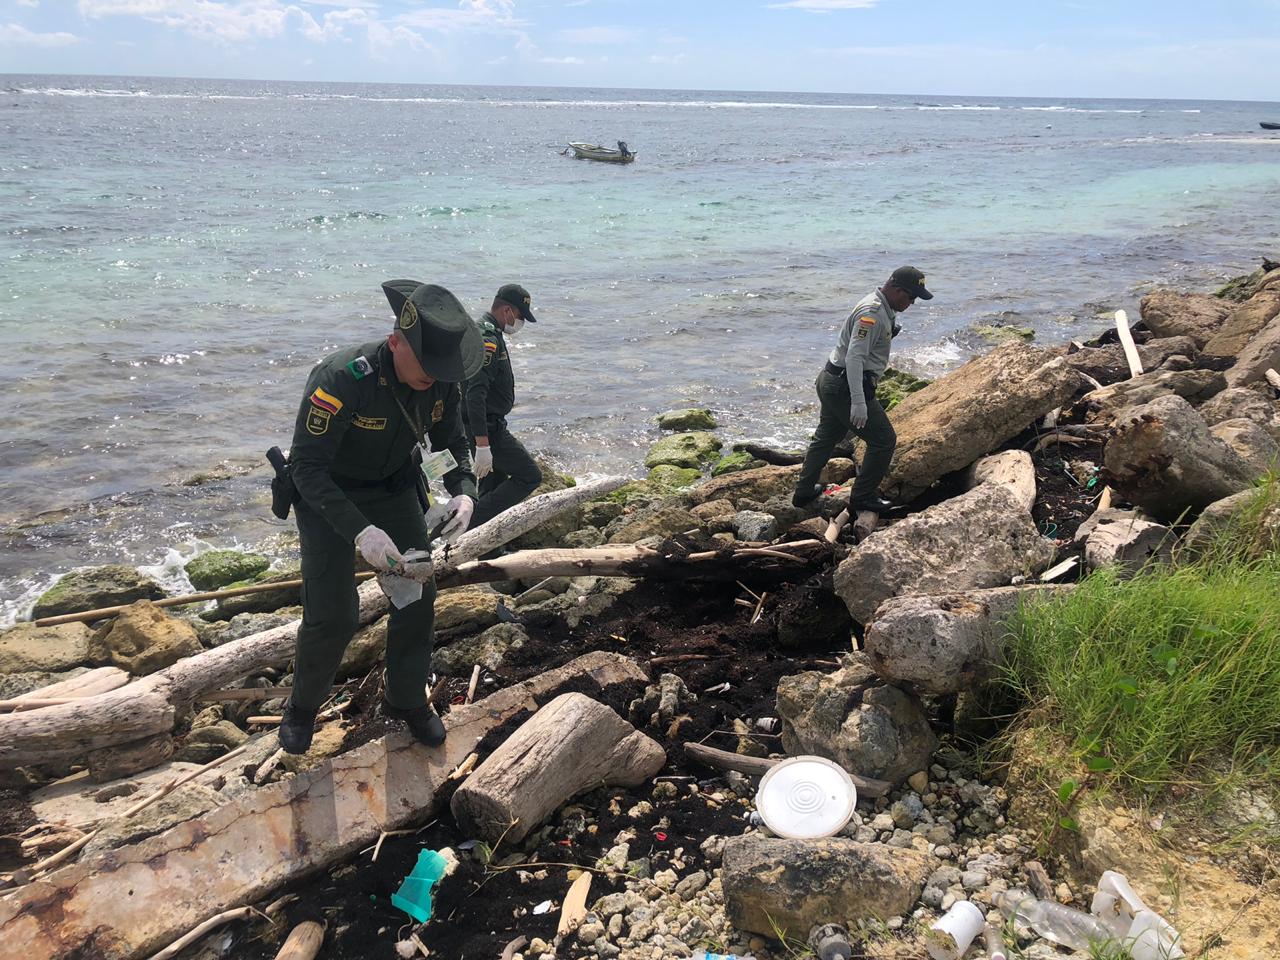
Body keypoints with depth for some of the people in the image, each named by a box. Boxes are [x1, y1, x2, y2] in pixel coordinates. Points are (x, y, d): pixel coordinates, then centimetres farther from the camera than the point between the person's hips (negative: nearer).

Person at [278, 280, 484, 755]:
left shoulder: (443, 380, -17)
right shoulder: (341, 378, -35)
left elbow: (453, 442, 0)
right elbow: (306, 466, -33)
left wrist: (464, 491, -21)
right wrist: (359, 530, -43)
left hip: (395, 489, 5)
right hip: (326, 493, -5)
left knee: (418, 594, 3)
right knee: (333, 615, -9)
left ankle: (407, 700, 26)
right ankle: (302, 706, 20)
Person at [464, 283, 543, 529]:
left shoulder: (483, 332, 14)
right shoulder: (488, 339, -20)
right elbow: (475, 393, -29)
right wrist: (482, 445, -33)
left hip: (488, 426, 11)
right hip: (487, 429, -11)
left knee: (496, 480, 20)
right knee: (530, 476, -6)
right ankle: (471, 523, -9)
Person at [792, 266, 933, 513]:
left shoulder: (881, 308, 12)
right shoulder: (872, 312, -21)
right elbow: (854, 356, -29)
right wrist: (858, 402, -33)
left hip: (831, 381, 11)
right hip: (845, 387, -11)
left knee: (825, 437, 22)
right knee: (883, 440, 0)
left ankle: (804, 491, 33)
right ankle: (863, 497, 10)